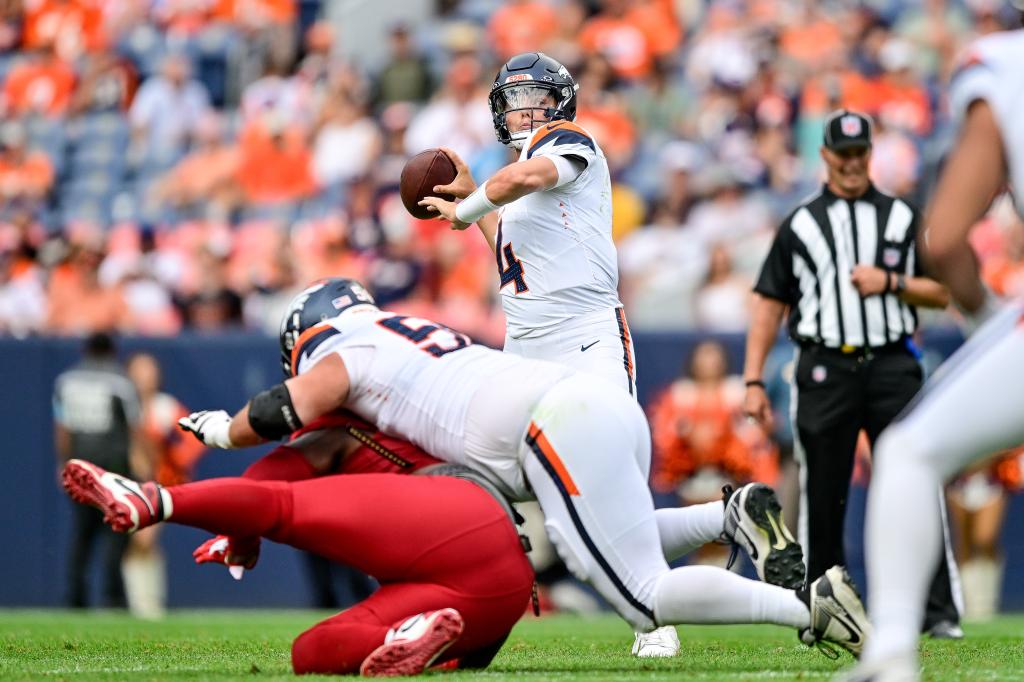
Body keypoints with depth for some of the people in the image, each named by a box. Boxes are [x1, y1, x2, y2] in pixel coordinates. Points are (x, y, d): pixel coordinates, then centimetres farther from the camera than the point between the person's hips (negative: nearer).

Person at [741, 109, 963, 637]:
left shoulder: (903, 218, 13)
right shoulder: (800, 225, 11)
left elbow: (941, 294, 12)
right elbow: (769, 303, 9)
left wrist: (891, 282, -7)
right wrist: (753, 381, 1)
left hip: (892, 367, 0)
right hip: (825, 370, 0)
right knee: (822, 496, 2)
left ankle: (937, 611, -10)